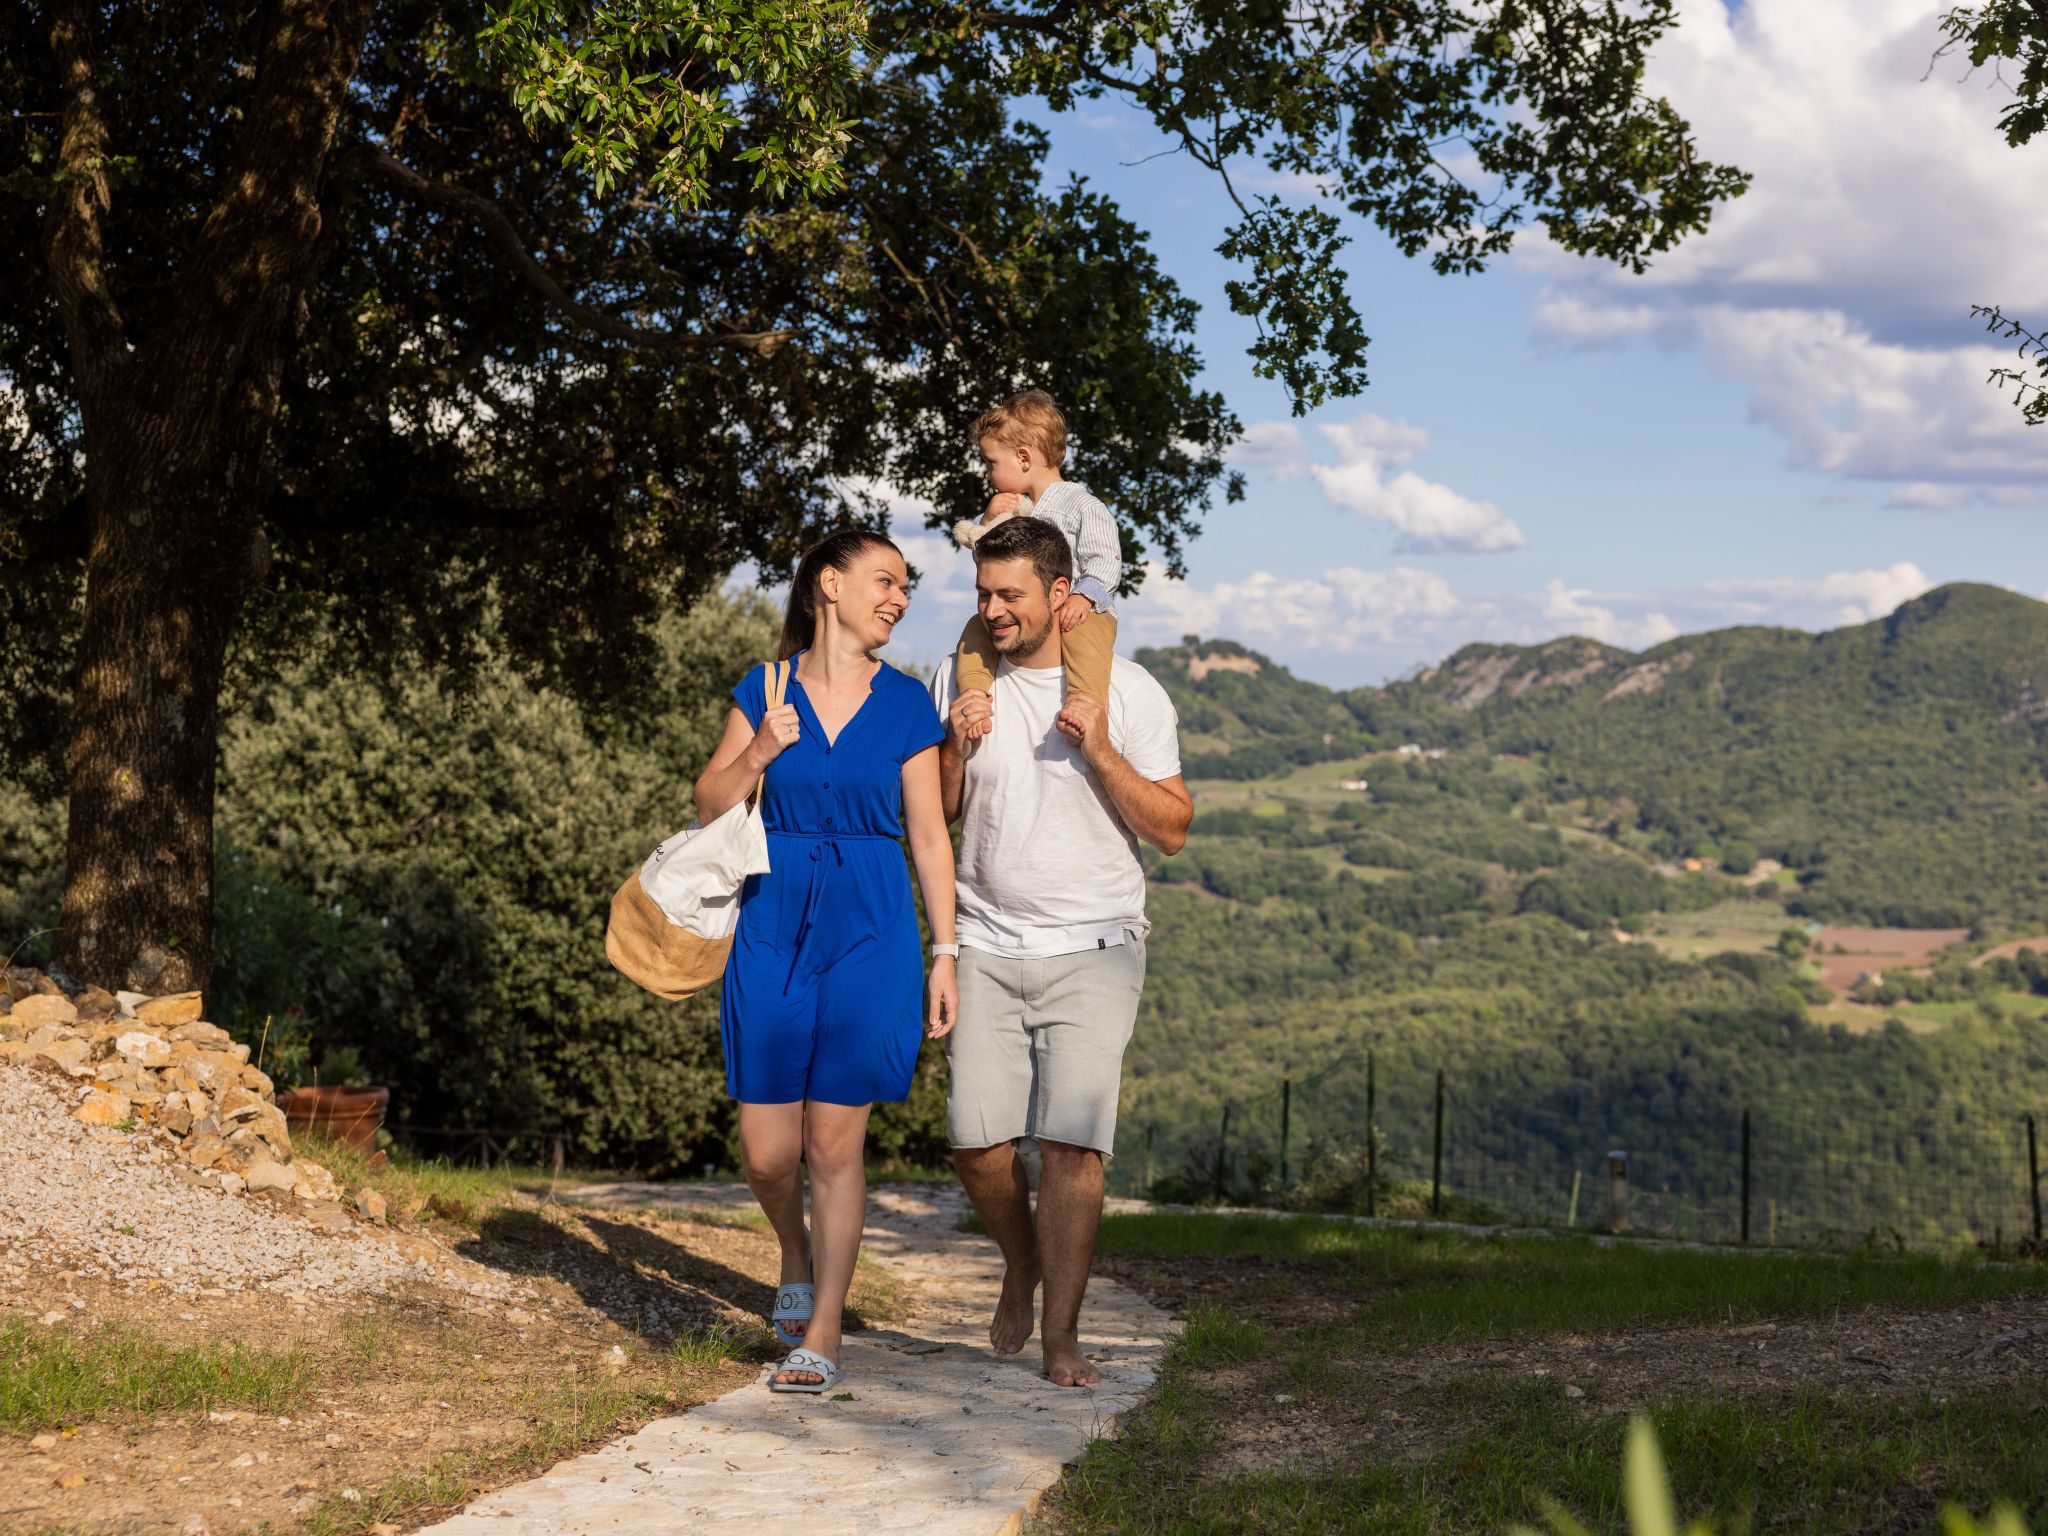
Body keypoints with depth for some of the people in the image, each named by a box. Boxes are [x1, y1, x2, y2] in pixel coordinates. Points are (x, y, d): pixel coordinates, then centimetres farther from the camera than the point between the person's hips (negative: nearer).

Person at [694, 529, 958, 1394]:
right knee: (766, 1149, 0)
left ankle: (822, 1336, 9)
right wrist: (760, 753, -12)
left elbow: (929, 835, 5)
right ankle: (797, 1254, 33)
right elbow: (710, 806, 7)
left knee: (835, 1142, -2)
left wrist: (945, 953, 0)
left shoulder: (906, 704, 4)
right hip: (773, 929, 1)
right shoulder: (764, 691, 5)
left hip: (870, 932, -1)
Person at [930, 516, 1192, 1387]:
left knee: (1072, 1142, -11)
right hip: (988, 945, 3)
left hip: (1093, 948, -2)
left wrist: (1102, 753, -16)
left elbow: (1172, 831, -2)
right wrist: (956, 749, -7)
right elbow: (931, 819, 12)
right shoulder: (960, 681, 7)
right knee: (976, 1139, -3)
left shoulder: (1128, 691, -1)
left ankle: (1062, 1336, 0)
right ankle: (1022, 1264, 27)